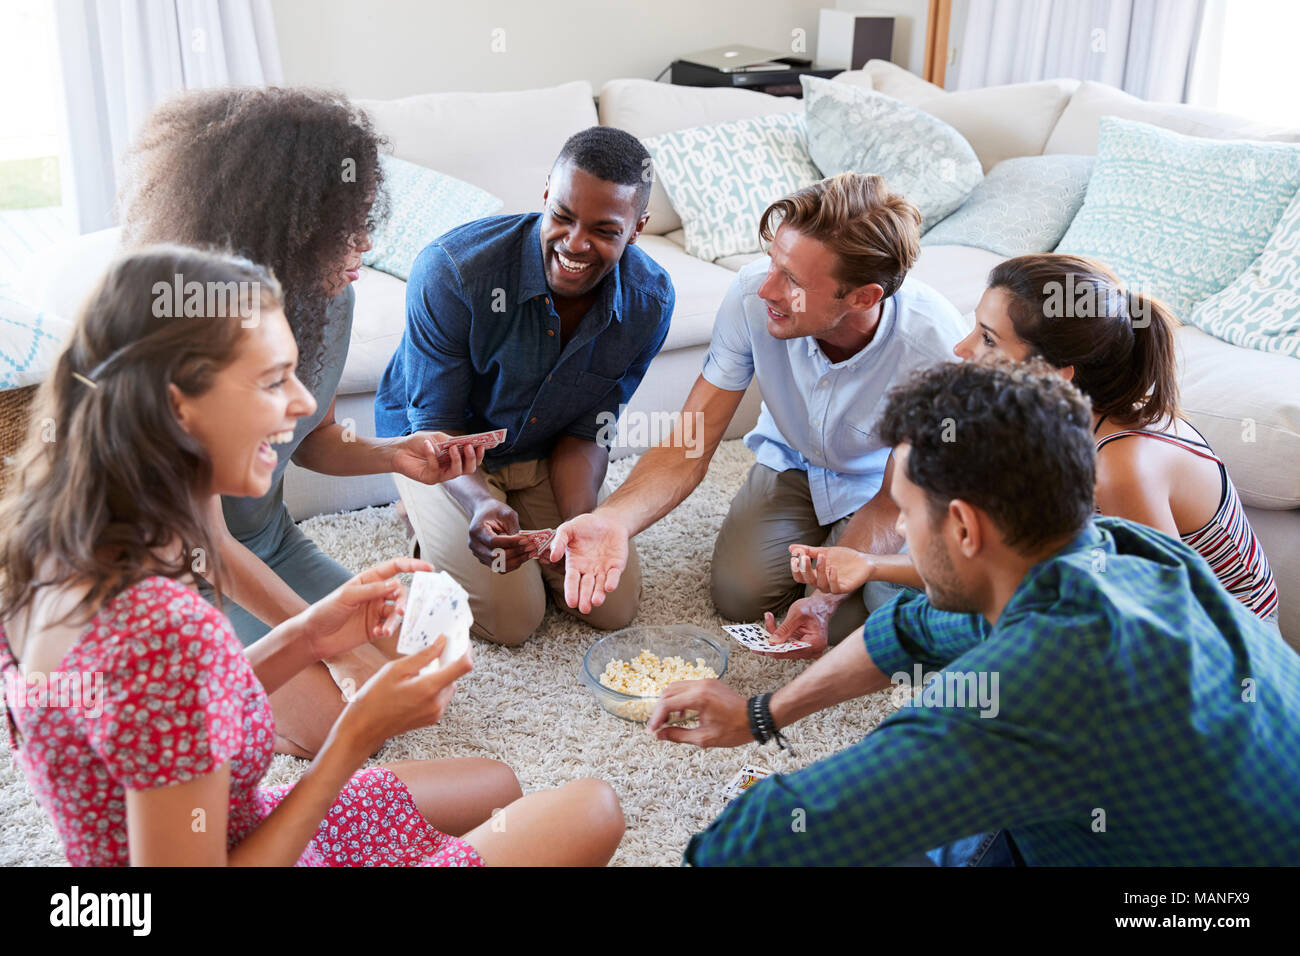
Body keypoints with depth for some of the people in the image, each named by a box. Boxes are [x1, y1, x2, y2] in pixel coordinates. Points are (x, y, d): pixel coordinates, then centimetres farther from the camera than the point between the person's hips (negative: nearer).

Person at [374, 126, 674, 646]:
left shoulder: (650, 301, -20)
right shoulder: (451, 269, -32)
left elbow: (586, 432, -9)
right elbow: (437, 428, -24)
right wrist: (479, 502, -44)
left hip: (542, 456, 4)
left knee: (614, 605, -2)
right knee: (512, 618, -14)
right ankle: (430, 523, 14)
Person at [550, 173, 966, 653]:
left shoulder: (934, 345, -35)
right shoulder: (753, 294, -31)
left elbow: (895, 500, -22)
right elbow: (689, 445, -27)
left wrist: (824, 600, -37)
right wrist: (615, 517, -46)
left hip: (876, 484, -2)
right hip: (792, 464, 2)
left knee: (850, 619, -21)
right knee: (739, 594, -16)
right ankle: (816, 536, 16)